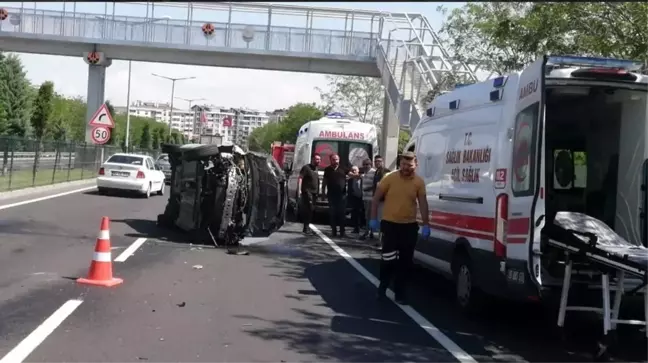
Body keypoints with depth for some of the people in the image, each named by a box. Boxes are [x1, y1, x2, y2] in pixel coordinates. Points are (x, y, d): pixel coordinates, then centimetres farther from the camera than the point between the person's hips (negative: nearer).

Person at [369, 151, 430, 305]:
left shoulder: (419, 182, -2)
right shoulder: (390, 178, -7)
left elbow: (423, 204, 1)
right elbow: (376, 198, -1)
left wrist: (426, 225, -5)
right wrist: (373, 218, -5)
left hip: (410, 226, 2)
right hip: (390, 224, -2)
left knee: (405, 262, 6)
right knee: (388, 258, -5)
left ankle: (399, 293, 16)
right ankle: (382, 287, 17)